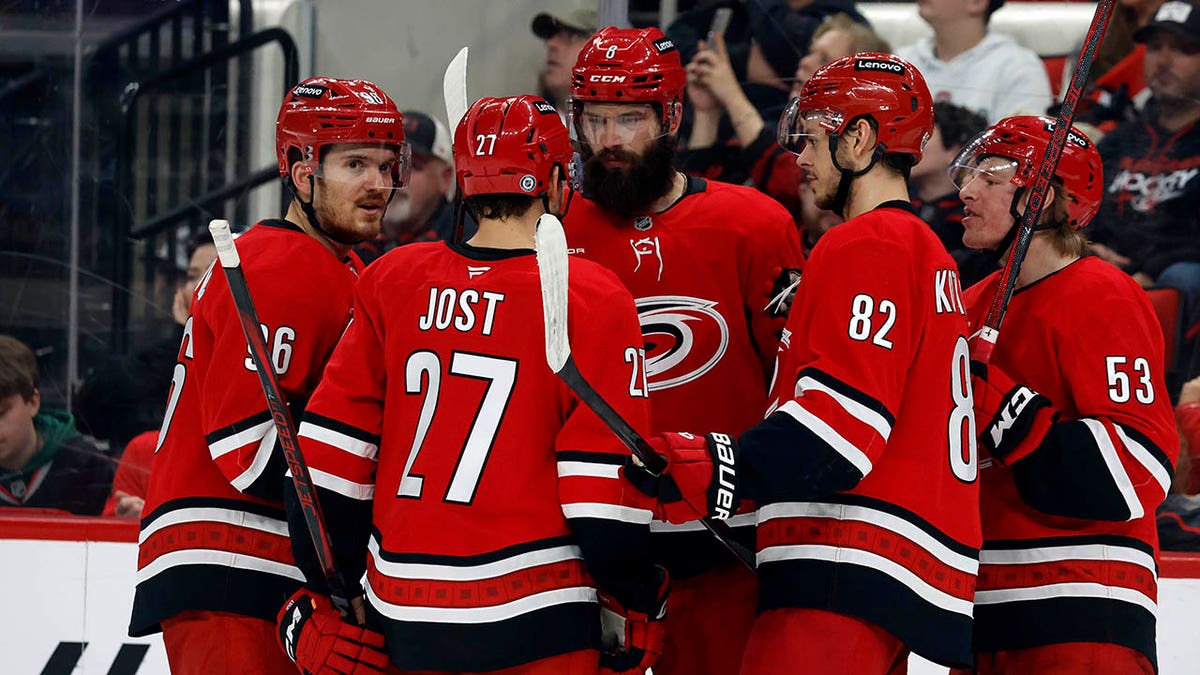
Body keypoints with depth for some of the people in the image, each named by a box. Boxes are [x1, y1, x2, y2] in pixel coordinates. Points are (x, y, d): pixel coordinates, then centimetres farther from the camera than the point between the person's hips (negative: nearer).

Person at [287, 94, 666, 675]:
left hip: (402, 619, 5)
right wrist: (641, 605, 4)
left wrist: (325, 584, 14)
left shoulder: (389, 283, 3)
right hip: (534, 627, -4)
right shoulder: (593, 302, -8)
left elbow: (329, 455, 5)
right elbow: (605, 494, -10)